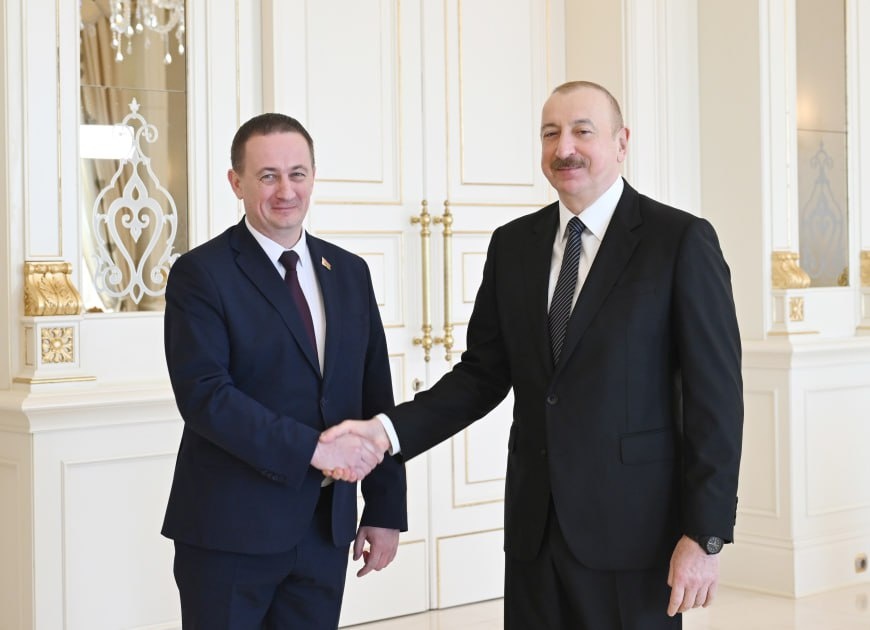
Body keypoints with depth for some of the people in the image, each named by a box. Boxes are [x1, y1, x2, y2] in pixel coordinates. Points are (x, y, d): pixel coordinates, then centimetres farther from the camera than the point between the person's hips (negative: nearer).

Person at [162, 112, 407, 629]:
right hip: (231, 532, -5)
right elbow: (204, 394, -18)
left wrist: (385, 509, 7)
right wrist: (313, 448, -23)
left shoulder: (349, 272, 10)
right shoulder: (201, 274, -6)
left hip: (325, 529, 5)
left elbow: (376, 398, 10)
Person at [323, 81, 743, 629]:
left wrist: (706, 535, -12)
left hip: (633, 530, -4)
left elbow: (715, 394, -8)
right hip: (534, 525, 4)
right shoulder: (513, 244, 9)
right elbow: (483, 374, 10)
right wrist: (388, 430, -5)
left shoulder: (682, 240, -5)